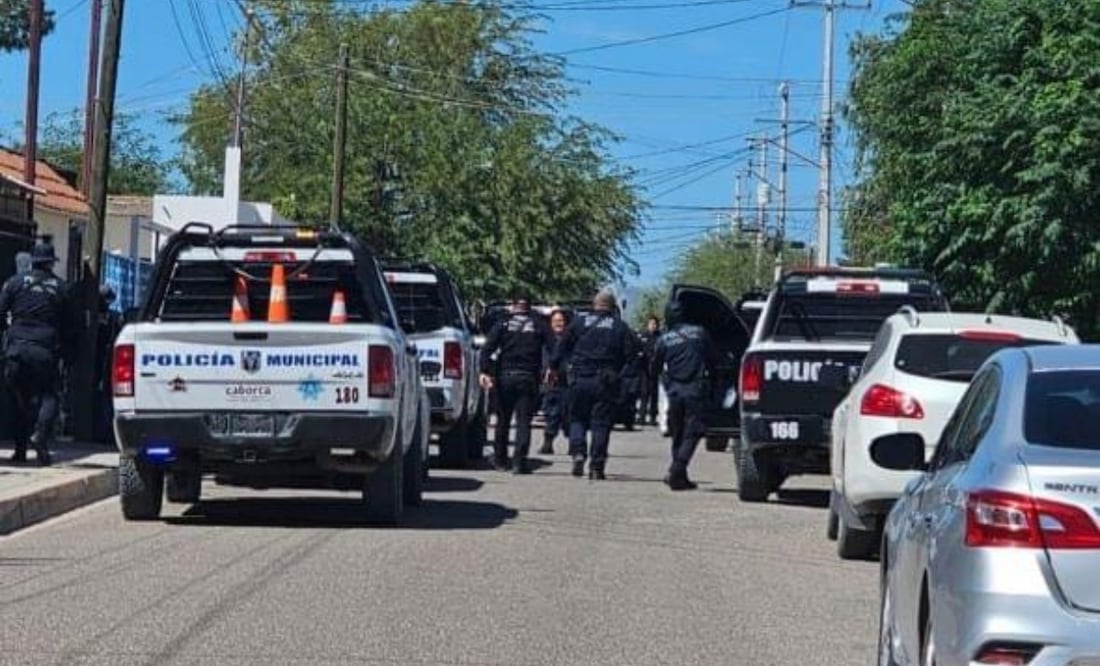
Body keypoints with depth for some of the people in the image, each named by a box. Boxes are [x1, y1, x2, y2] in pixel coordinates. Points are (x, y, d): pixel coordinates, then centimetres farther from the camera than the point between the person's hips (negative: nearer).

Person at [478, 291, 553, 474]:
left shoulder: (503, 325, 6)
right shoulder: (539, 326, 6)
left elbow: (487, 348, -5)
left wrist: (485, 371, -9)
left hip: (506, 377, 1)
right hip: (528, 377, -1)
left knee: (503, 420, 15)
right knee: (524, 421, -1)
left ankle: (500, 459, 25)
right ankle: (519, 462, -12)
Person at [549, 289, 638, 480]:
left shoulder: (579, 322, 4)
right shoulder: (621, 327, 3)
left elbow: (562, 346, 5)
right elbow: (630, 354, -2)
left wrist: (554, 367, 14)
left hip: (580, 378, 0)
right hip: (606, 383, 0)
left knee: (577, 419, 14)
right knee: (601, 423, 4)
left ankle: (578, 452, -8)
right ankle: (597, 466, 0)